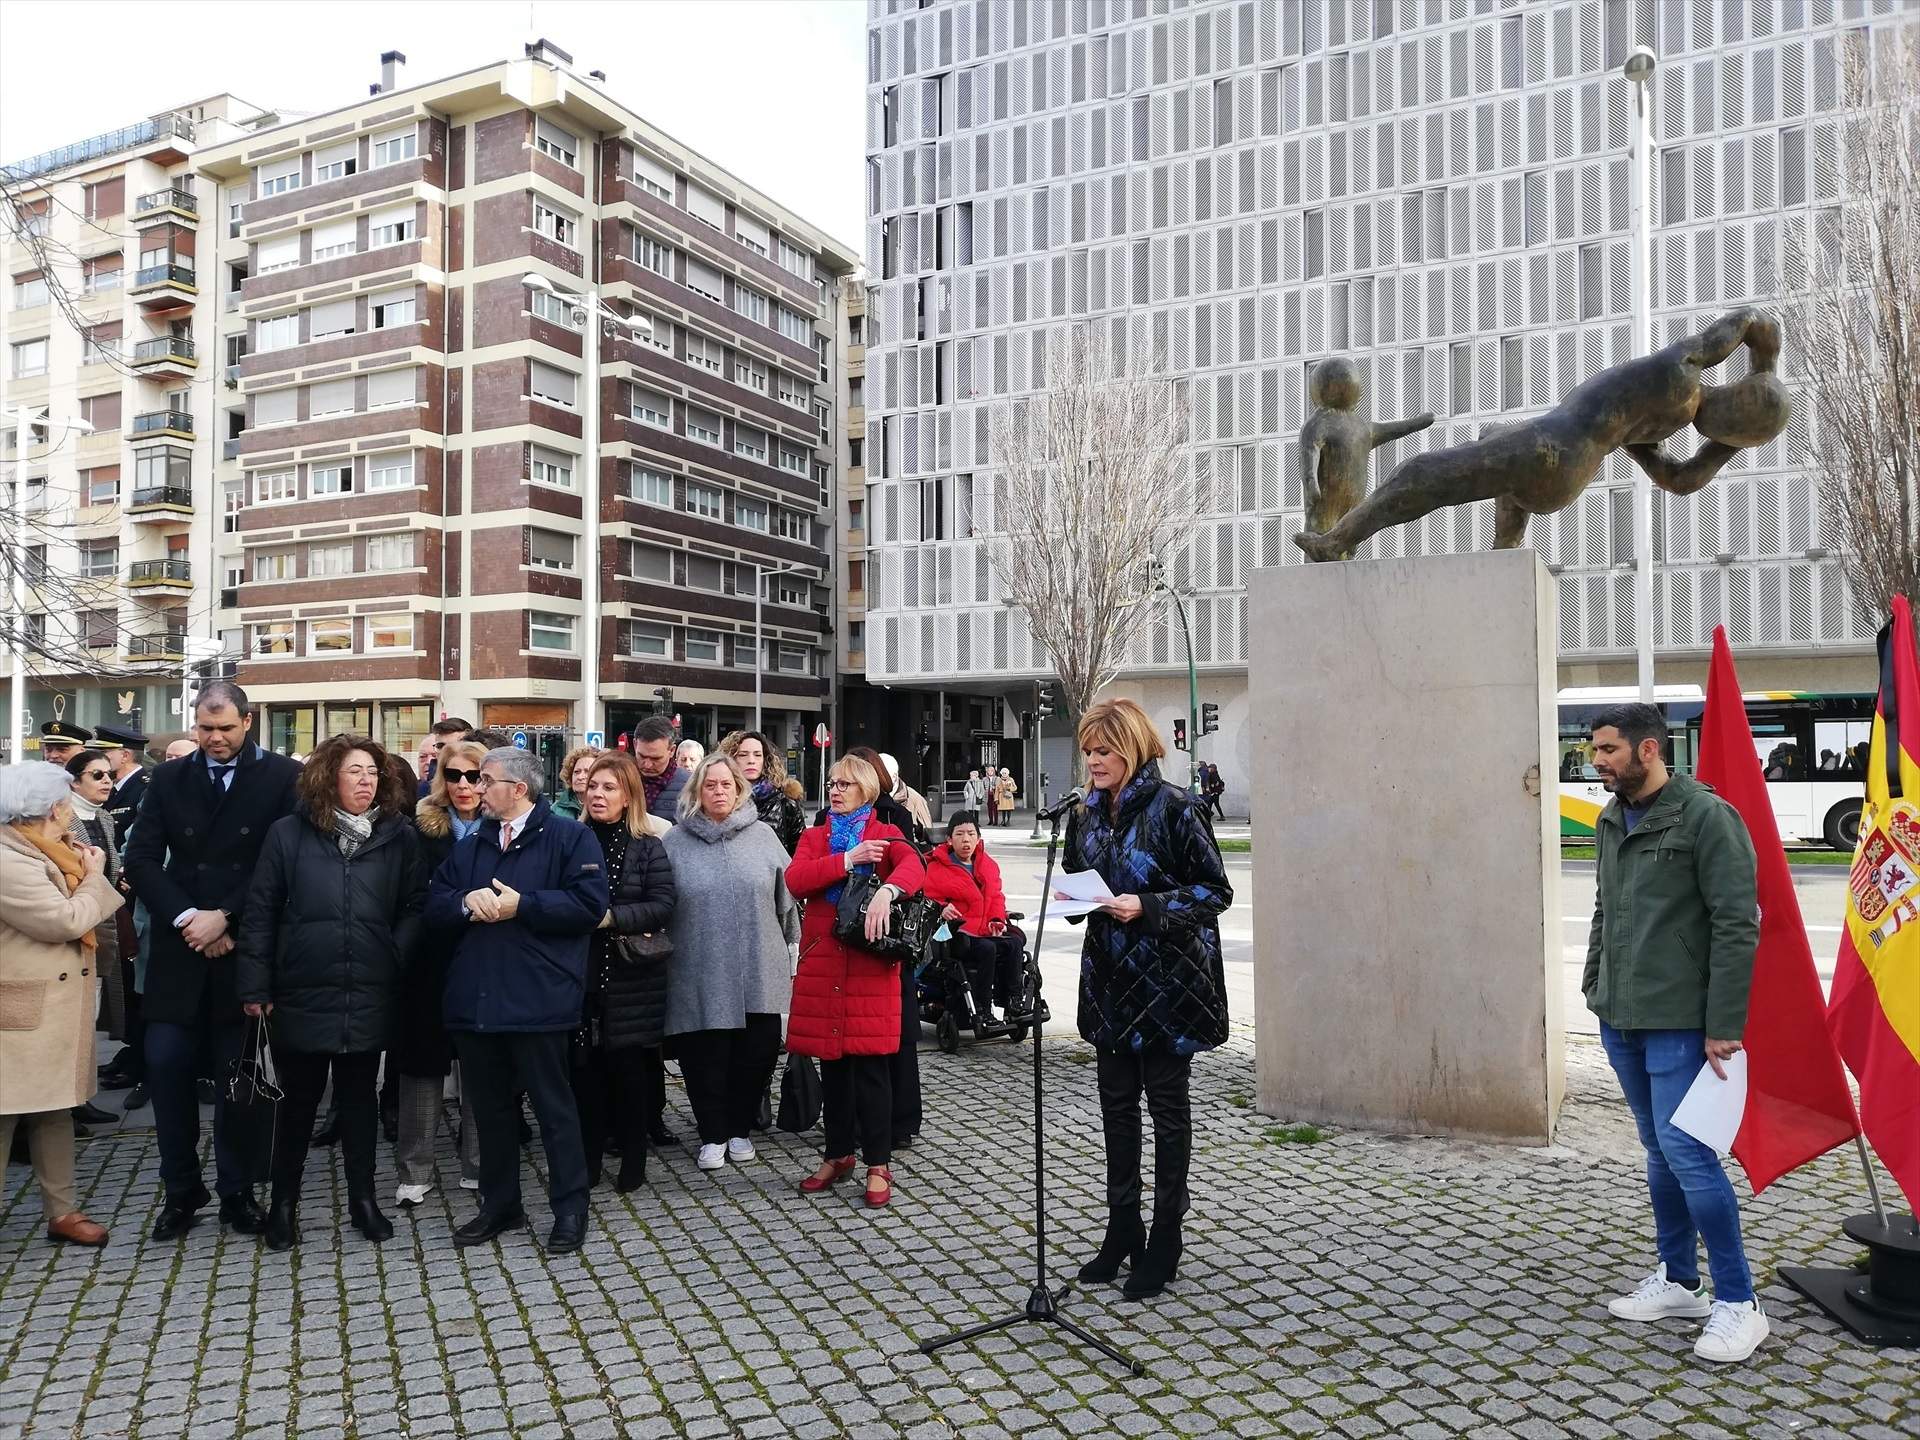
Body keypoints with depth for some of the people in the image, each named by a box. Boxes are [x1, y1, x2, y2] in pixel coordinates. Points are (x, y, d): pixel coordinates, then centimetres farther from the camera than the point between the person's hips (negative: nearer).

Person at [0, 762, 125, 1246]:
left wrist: (80, 871, 3)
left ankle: (61, 1212, 21)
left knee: (53, 1109, 13)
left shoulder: (39, 852, 12)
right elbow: (65, 920, -22)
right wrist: (94, 878, -9)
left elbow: (72, 908, 14)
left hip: (52, 1006, 10)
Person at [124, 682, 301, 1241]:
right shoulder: (168, 779, 7)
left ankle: (237, 1191, 19)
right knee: (166, 1064, 0)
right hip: (179, 948, 3)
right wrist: (186, 918, -10)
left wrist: (225, 917, -13)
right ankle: (181, 1190, 16)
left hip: (247, 948, -2)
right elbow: (142, 858, 2)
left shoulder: (284, 777, -4)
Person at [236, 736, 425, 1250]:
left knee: (359, 1096, 13)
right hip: (302, 993, -1)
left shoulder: (398, 837, 1)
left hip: (369, 995, 1)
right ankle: (283, 1202, 26)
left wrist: (396, 959, -10)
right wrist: (255, 985, -5)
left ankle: (363, 1198, 26)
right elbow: (261, 911, -1)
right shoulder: (289, 833, -1)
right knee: (299, 1099, 10)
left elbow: (414, 908, 3)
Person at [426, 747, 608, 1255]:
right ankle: (499, 1204, 30)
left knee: (554, 1108, 3)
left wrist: (521, 905, -18)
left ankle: (570, 1208, 15)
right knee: (490, 1108, 15)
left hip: (536, 1001, -6)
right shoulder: (471, 845, 17)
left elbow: (589, 903, -15)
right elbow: (435, 905, 11)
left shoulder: (569, 837, -5)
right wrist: (467, 901, -11)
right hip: (476, 1000, 6)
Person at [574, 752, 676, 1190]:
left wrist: (612, 917, -19)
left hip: (630, 977, -2)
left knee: (628, 1070, 3)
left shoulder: (648, 846, -2)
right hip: (581, 973, 3)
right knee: (585, 1068, 6)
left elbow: (663, 905, -9)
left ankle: (633, 1162, 17)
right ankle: (587, 1161, 19)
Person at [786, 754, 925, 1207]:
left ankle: (878, 1165, 7)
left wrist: (886, 891, -37)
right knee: (832, 1064, 10)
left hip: (871, 965, -3)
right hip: (822, 964, 3)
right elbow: (795, 880, -5)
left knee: (870, 1065, -3)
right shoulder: (814, 838, 15)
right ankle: (839, 1155, 25)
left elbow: (913, 867, -17)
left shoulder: (886, 834, 5)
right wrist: (846, 861, -15)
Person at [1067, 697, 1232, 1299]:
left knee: (1166, 1106, 6)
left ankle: (1164, 1243, 18)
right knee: (1117, 1103, 13)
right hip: (1111, 978, 6)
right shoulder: (1087, 814, 7)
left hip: (1166, 980, -6)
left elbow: (1215, 890, -12)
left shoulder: (1174, 808, -13)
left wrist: (1149, 906, -23)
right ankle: (1122, 1233, 26)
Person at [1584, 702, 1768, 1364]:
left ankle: (1738, 1304, 7)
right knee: (1658, 1152, 15)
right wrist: (1593, 985, 13)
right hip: (1619, 1020, 7)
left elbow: (1736, 927, -15)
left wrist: (1724, 1027, -16)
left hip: (1678, 1023, -7)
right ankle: (1678, 1282, 27)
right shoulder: (1610, 821, 10)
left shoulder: (1706, 817, -13)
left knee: (1685, 1151, -7)